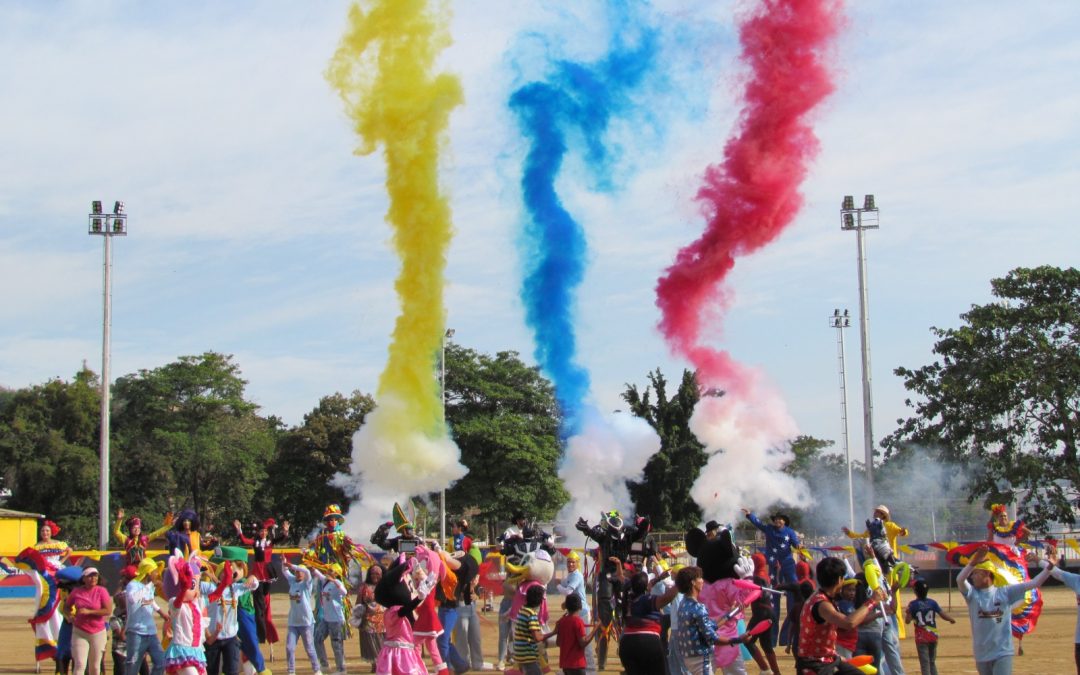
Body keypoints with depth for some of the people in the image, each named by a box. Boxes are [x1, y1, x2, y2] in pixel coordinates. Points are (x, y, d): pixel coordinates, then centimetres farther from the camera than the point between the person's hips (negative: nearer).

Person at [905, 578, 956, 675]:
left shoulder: (913, 604, -8)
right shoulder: (933, 602, 0)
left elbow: (907, 621, -12)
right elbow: (943, 615, -1)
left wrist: (907, 613, 8)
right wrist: (952, 620, 18)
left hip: (921, 637, -3)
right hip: (933, 635, 3)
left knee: (925, 663, -3)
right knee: (932, 662, 17)